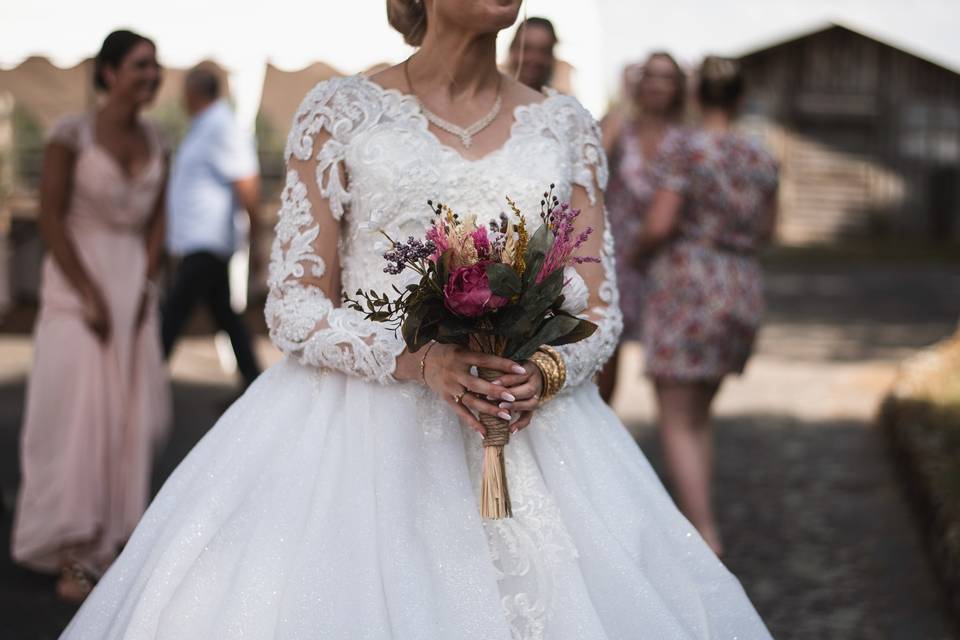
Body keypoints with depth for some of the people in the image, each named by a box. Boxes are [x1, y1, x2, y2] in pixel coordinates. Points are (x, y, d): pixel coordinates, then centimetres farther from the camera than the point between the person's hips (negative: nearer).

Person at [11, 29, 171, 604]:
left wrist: (146, 285, -1)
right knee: (77, 411, -6)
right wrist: (90, 294, -13)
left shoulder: (155, 142, 6)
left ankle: (113, 541, 18)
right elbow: (51, 217, -10)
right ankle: (72, 555, 1)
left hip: (135, 283, 5)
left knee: (130, 412, 6)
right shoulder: (73, 135, -10)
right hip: (77, 281, -5)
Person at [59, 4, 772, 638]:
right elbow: (295, 306, -3)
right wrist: (420, 361, -20)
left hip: (533, 431, 3)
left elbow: (599, 310, 8)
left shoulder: (565, 126, 10)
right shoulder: (341, 109, 1)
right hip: (364, 429, -2)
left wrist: (548, 370, -14)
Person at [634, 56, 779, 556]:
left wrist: (639, 253, 4)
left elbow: (659, 226, -17)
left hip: (684, 290, -6)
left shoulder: (683, 150, -10)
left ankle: (706, 538, -14)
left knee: (677, 425, -3)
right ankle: (692, 520, 19)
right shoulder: (761, 158, 7)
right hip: (742, 292, 6)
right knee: (697, 413, 20)